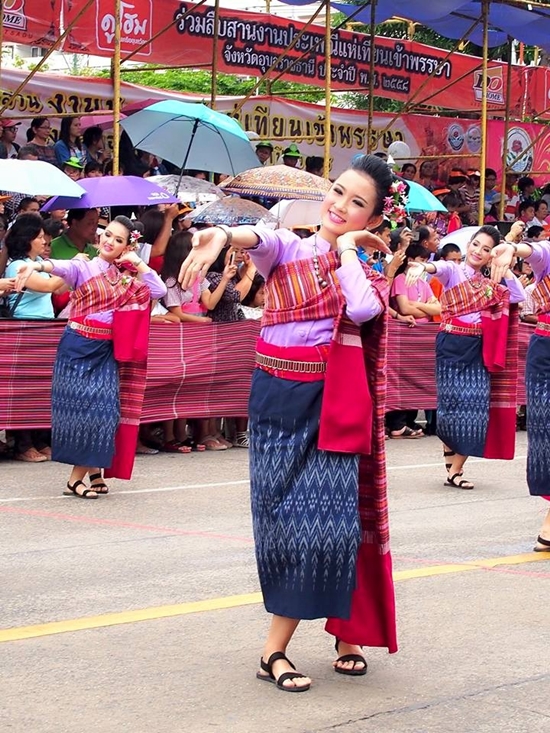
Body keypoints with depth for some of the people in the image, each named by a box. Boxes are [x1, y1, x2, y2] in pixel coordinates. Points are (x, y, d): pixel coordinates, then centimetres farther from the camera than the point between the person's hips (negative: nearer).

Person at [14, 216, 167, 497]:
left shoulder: (127, 278, 8)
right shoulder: (83, 267, -4)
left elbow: (159, 291, -2)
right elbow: (61, 267, -26)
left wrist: (138, 264, -5)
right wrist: (36, 265, -46)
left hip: (107, 350, 4)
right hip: (78, 346, -4)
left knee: (102, 407, -1)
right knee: (79, 405, -5)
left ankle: (78, 477, 7)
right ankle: (94, 470, 5)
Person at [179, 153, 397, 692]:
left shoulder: (367, 274, 8)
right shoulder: (287, 249, 3)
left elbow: (361, 309, -17)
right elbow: (258, 240, -22)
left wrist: (345, 246, -5)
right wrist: (221, 236, -45)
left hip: (335, 405, 1)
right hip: (280, 400, -1)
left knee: (330, 515, -5)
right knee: (286, 512, 1)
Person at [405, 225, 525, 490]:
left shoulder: (490, 284, 14)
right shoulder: (453, 271, -2)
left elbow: (520, 297, 6)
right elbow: (439, 267, -25)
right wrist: (422, 266, -48)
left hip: (478, 349, 4)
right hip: (452, 345, -4)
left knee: (477, 404, -2)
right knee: (453, 401, -3)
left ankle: (455, 470, 2)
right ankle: (451, 454, 20)